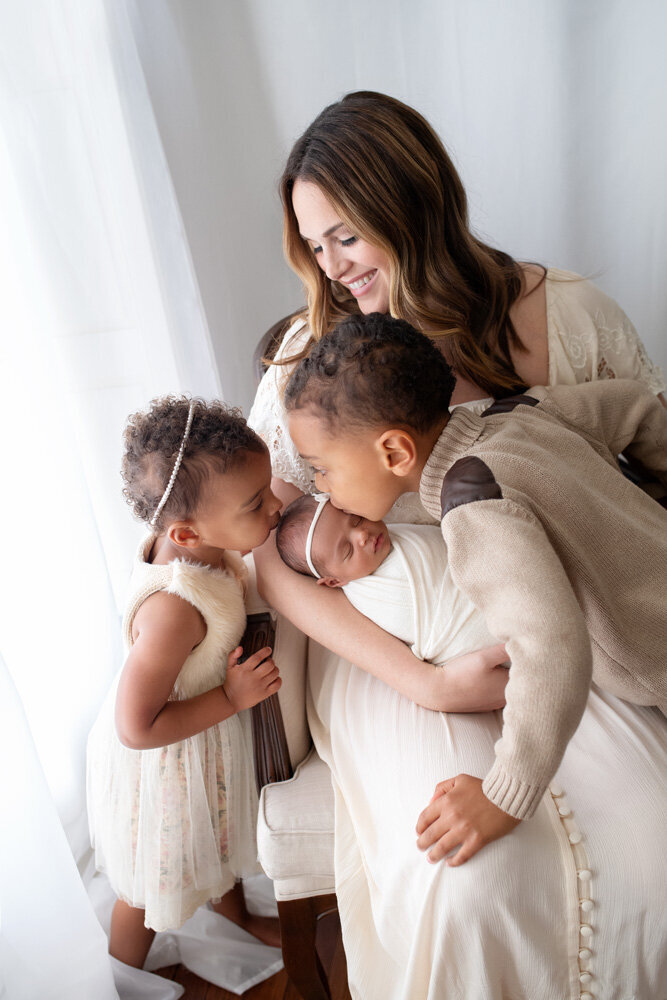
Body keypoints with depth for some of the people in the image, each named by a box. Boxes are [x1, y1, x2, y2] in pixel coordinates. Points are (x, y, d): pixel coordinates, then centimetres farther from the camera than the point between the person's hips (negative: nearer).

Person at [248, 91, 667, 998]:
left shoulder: (568, 315, -4)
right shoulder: (310, 360, -7)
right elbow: (271, 560, -9)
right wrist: (425, 680, -17)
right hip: (391, 640, -1)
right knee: (467, 879, -22)